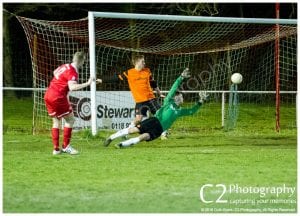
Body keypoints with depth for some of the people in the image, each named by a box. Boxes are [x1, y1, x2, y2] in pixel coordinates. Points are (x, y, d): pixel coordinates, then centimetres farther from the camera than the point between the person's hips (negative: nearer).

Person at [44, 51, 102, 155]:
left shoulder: (65, 66, 11)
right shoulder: (72, 72, -14)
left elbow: (55, 72, 32)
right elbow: (72, 87, -30)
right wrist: (87, 83, -30)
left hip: (48, 96, 9)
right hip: (58, 98, -9)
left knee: (56, 121, 14)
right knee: (70, 120, 2)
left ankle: (56, 148, 11)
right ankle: (66, 146, 3)